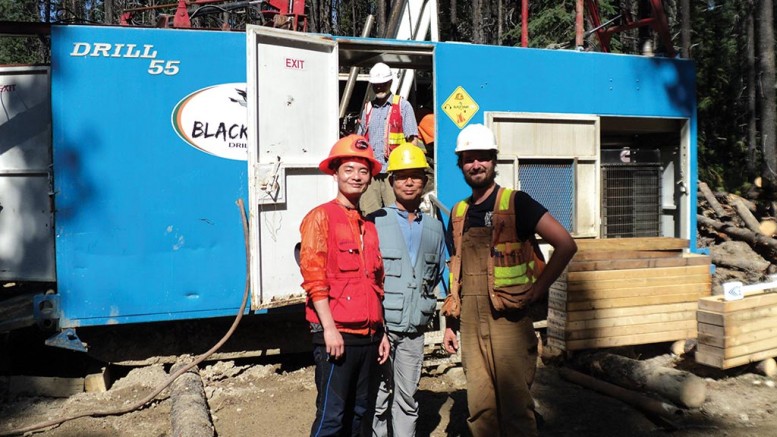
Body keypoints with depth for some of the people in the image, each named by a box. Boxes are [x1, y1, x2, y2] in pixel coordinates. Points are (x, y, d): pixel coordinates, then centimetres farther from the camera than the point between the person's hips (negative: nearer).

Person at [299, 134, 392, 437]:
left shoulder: (369, 226, 16)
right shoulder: (321, 217, -3)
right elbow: (313, 276, -11)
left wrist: (381, 332, 16)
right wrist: (329, 328, -16)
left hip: (369, 337, 7)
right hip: (336, 335, -6)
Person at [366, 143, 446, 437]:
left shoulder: (434, 228, 10)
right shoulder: (375, 223, -4)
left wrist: (427, 306, 11)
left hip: (414, 330, 4)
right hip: (379, 326, -3)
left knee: (407, 397, 12)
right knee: (378, 396, 4)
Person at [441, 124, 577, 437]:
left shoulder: (516, 203, -5)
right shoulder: (458, 213, 12)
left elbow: (566, 245, -13)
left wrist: (536, 291, -14)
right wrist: (450, 324, 15)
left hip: (508, 320, -5)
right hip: (470, 324, 5)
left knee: (515, 406, 2)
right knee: (479, 409, 11)